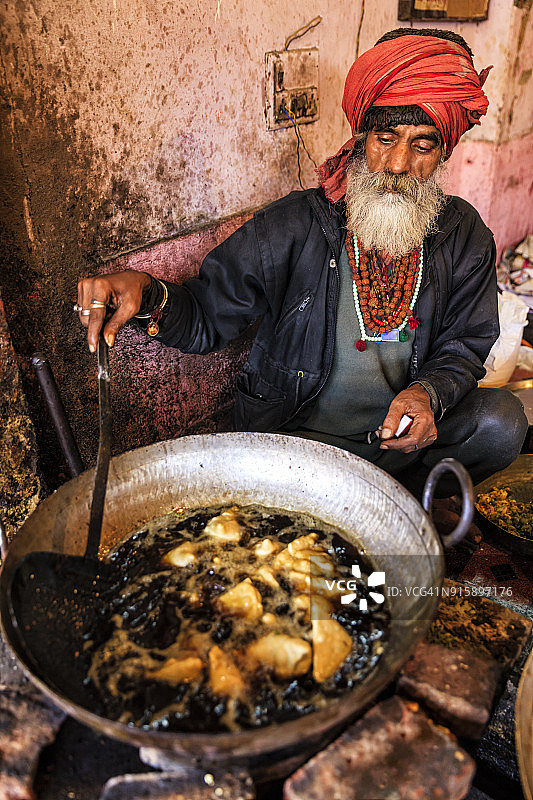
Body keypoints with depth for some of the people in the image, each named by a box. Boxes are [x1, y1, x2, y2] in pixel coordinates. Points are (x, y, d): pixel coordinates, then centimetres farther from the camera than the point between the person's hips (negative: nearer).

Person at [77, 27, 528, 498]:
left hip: (402, 430, 4)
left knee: (500, 419, -18)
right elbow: (204, 321, -10)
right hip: (296, 436, -3)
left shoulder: (464, 235, -2)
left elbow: (464, 346, 4)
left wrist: (428, 393, -19)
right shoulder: (292, 226, -12)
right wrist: (148, 295, -32)